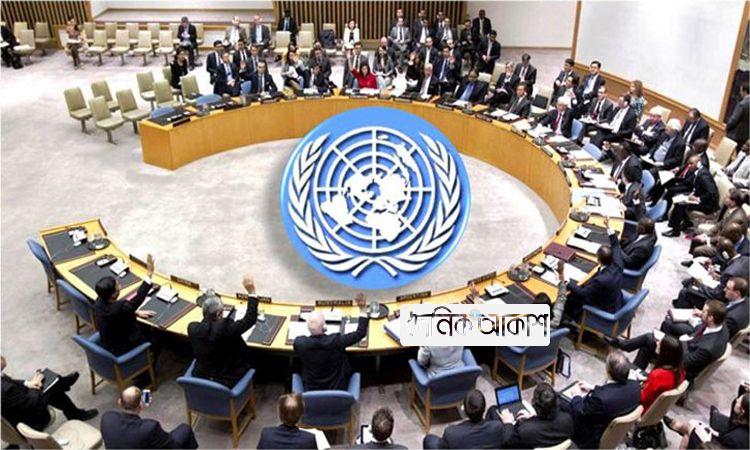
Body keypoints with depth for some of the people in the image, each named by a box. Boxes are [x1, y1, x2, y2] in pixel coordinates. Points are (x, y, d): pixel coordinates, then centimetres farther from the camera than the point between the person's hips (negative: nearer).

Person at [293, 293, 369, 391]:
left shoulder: (299, 343, -24)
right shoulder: (336, 341, -30)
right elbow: (360, 333, -17)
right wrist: (363, 310, -9)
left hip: (311, 391, 1)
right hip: (337, 389, -1)